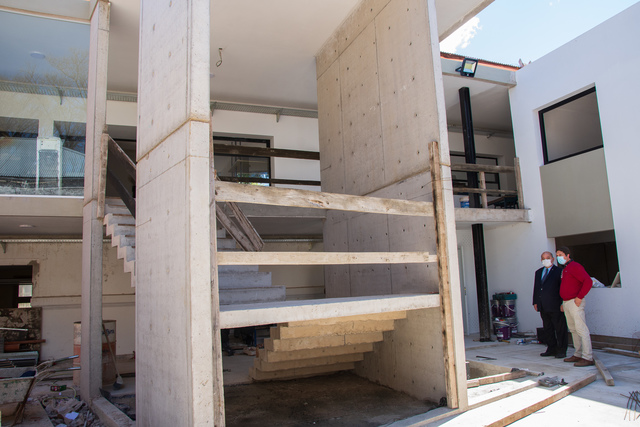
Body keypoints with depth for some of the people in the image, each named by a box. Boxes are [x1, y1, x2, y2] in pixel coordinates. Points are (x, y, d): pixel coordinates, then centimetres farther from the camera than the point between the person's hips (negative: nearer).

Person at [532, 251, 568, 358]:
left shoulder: (559, 271, -2)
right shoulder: (538, 272, 17)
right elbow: (536, 288, 19)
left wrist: (563, 303, -11)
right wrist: (535, 302, 13)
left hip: (556, 306, -6)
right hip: (543, 307, 6)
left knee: (560, 329, 1)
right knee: (547, 329, 11)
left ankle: (561, 350, 10)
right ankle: (551, 349, 21)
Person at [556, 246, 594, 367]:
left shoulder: (575, 266, -10)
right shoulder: (565, 269, 18)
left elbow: (588, 281, -20)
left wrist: (579, 297, -20)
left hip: (575, 302, -10)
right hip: (566, 303, 10)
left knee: (581, 329, -9)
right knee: (573, 329, 13)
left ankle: (588, 358, -8)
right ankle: (578, 354, 20)